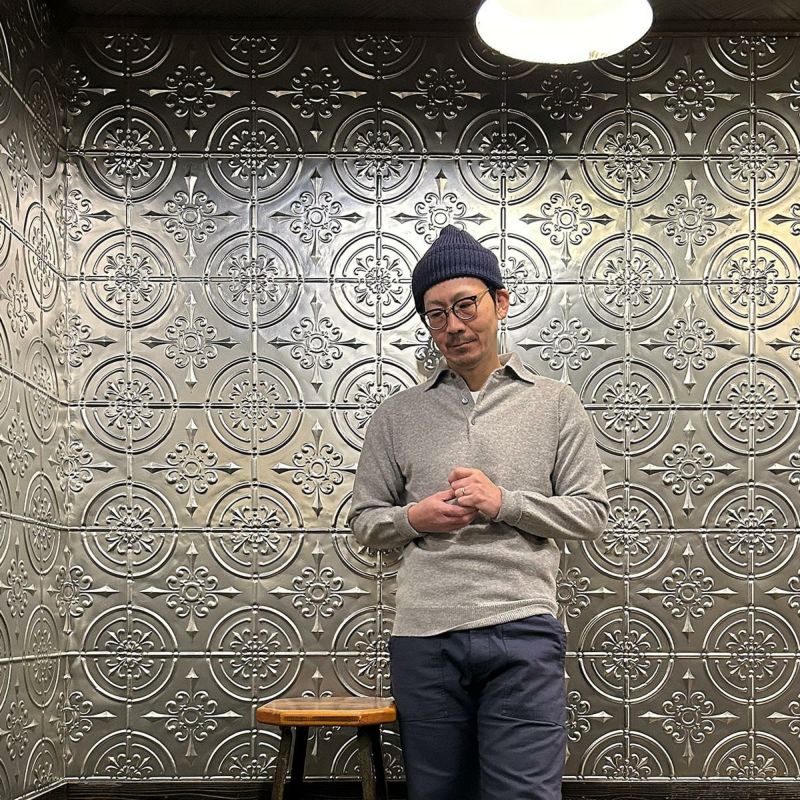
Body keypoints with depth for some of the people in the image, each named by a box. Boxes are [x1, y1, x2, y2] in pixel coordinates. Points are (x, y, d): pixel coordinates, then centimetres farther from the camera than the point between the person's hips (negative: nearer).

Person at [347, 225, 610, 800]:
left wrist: (504, 502, -11)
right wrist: (413, 519, -8)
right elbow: (364, 519, 14)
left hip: (523, 631, -2)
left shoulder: (554, 402, 8)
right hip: (423, 639, 2)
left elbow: (592, 512, 4)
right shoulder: (398, 415, 11)